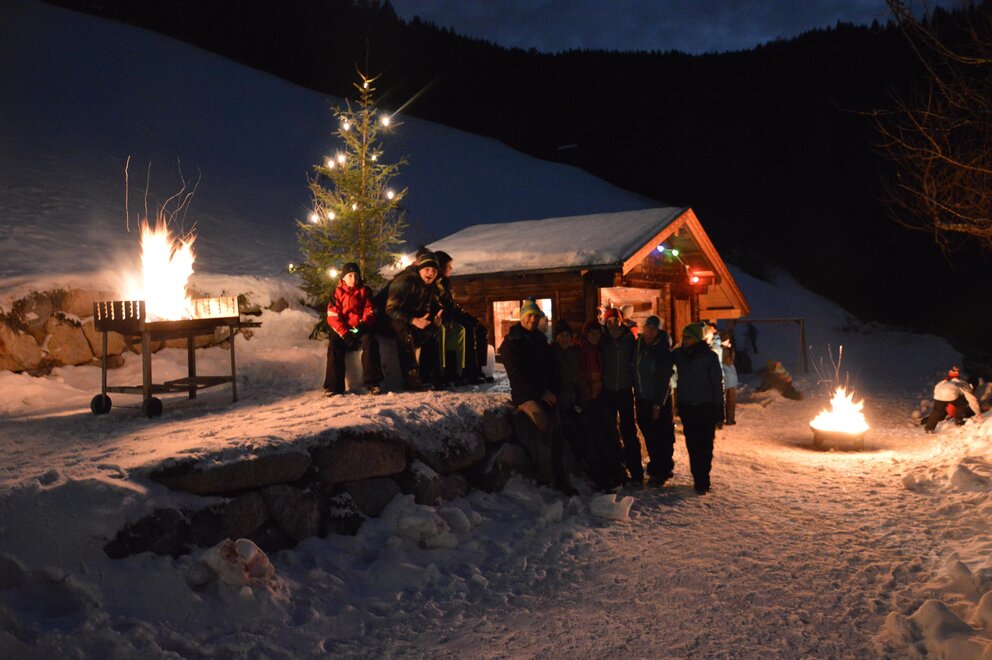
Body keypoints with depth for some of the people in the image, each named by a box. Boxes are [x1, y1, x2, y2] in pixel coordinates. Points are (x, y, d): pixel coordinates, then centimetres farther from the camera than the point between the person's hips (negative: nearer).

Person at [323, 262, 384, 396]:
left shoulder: (364, 291, 10)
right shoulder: (337, 293, 5)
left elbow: (370, 312, 6)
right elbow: (333, 317, -3)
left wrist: (364, 324, -17)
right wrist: (345, 334, -17)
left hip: (361, 329, 0)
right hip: (342, 330, 0)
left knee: (369, 341, -30)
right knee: (334, 345, -28)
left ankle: (372, 382, -31)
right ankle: (334, 385, -26)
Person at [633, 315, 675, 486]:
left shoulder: (663, 350, -12)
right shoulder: (638, 344, 1)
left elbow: (665, 379, -12)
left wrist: (658, 404, -14)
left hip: (659, 401, -5)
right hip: (641, 399, 5)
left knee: (662, 438, 1)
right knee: (648, 435, 13)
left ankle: (661, 471, 12)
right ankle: (655, 466, 28)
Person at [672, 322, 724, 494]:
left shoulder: (709, 356, -9)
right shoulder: (678, 354, 0)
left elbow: (718, 383, -6)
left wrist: (718, 408, -7)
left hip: (706, 407, -3)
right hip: (686, 407, 3)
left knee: (705, 445, -1)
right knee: (692, 444, 6)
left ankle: (702, 480, 6)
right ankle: (698, 477, 15)